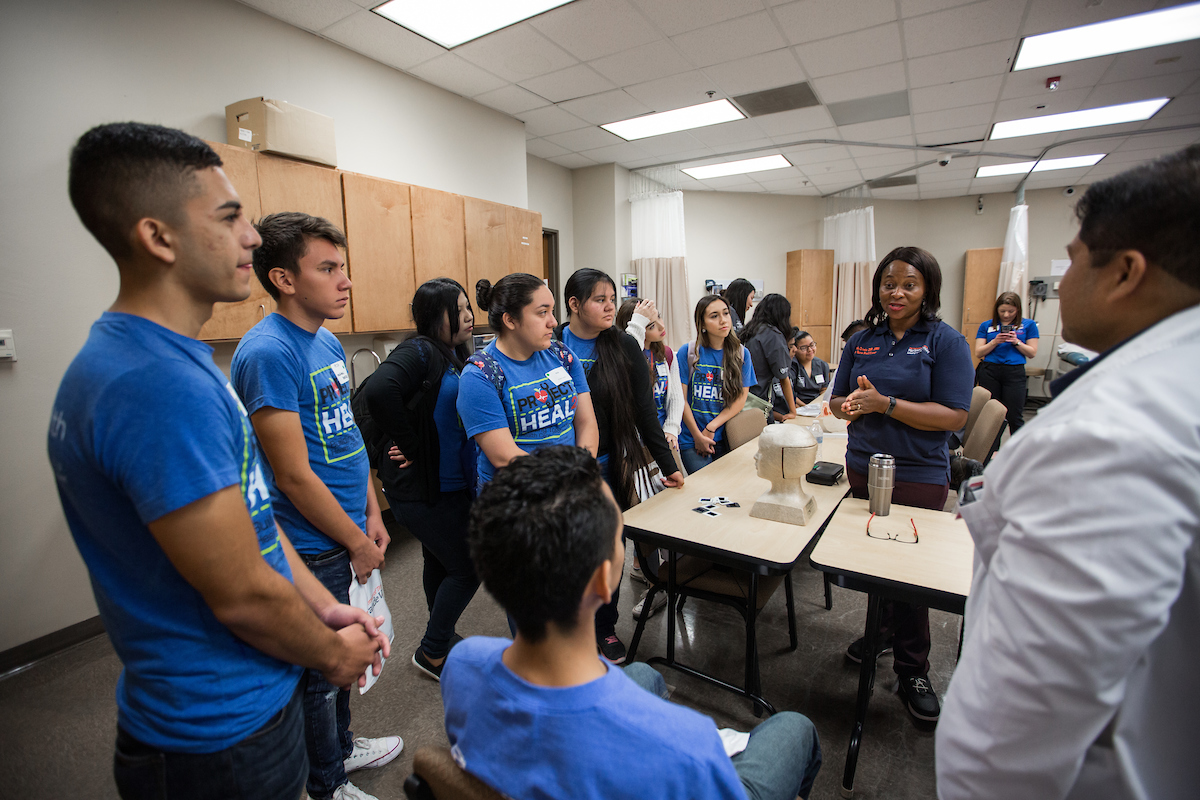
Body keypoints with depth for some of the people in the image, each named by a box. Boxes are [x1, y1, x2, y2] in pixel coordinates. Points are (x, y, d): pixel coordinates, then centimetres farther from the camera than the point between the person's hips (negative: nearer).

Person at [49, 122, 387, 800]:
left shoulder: (176, 359, 2)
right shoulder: (160, 386, -30)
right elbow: (242, 594, -26)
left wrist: (324, 608, 3)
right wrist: (334, 654, -8)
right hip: (225, 730, -8)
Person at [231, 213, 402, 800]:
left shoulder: (328, 342, 6)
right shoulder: (266, 351, -22)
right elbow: (293, 474, -22)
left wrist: (372, 514, 9)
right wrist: (358, 542, -13)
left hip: (345, 533, 8)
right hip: (313, 547, -8)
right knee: (320, 669, 13)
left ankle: (340, 746, 48)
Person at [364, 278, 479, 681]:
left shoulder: (455, 356, 9)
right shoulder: (419, 352, -19)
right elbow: (379, 390, -37)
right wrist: (409, 446, -25)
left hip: (453, 482, 9)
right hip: (421, 487, -9)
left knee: (441, 564, 23)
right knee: (466, 568, 0)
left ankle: (444, 639, 43)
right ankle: (431, 652, 22)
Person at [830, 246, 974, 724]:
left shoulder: (945, 341, -7)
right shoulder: (861, 341, 6)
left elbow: (955, 416, -15)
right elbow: (837, 403, 9)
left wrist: (885, 403, -22)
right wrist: (851, 405, -15)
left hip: (918, 476, -4)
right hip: (863, 468, 4)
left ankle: (913, 670, 22)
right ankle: (882, 630, 39)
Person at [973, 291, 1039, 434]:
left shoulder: (1028, 325, 9)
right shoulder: (986, 326, 9)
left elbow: (1032, 353, 6)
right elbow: (978, 353, 4)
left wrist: (1016, 342, -9)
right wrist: (995, 341, -10)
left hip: (1015, 373, -1)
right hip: (989, 372, 1)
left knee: (1014, 416, -2)